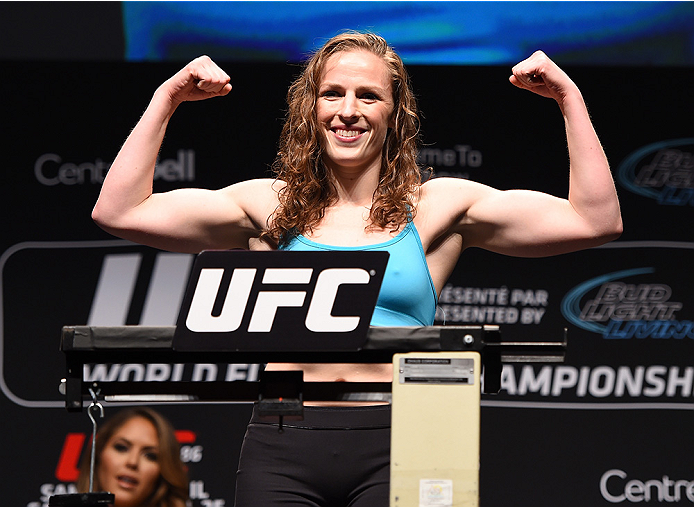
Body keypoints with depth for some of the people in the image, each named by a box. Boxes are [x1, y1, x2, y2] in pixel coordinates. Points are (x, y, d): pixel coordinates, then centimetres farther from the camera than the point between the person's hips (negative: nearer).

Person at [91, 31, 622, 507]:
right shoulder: (273, 207, 14)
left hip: (393, 448, -1)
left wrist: (569, 100, 1)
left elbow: (595, 220, 5)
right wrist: (166, 99, 8)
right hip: (283, 448, 1)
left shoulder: (438, 207, 11)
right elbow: (119, 211, 10)